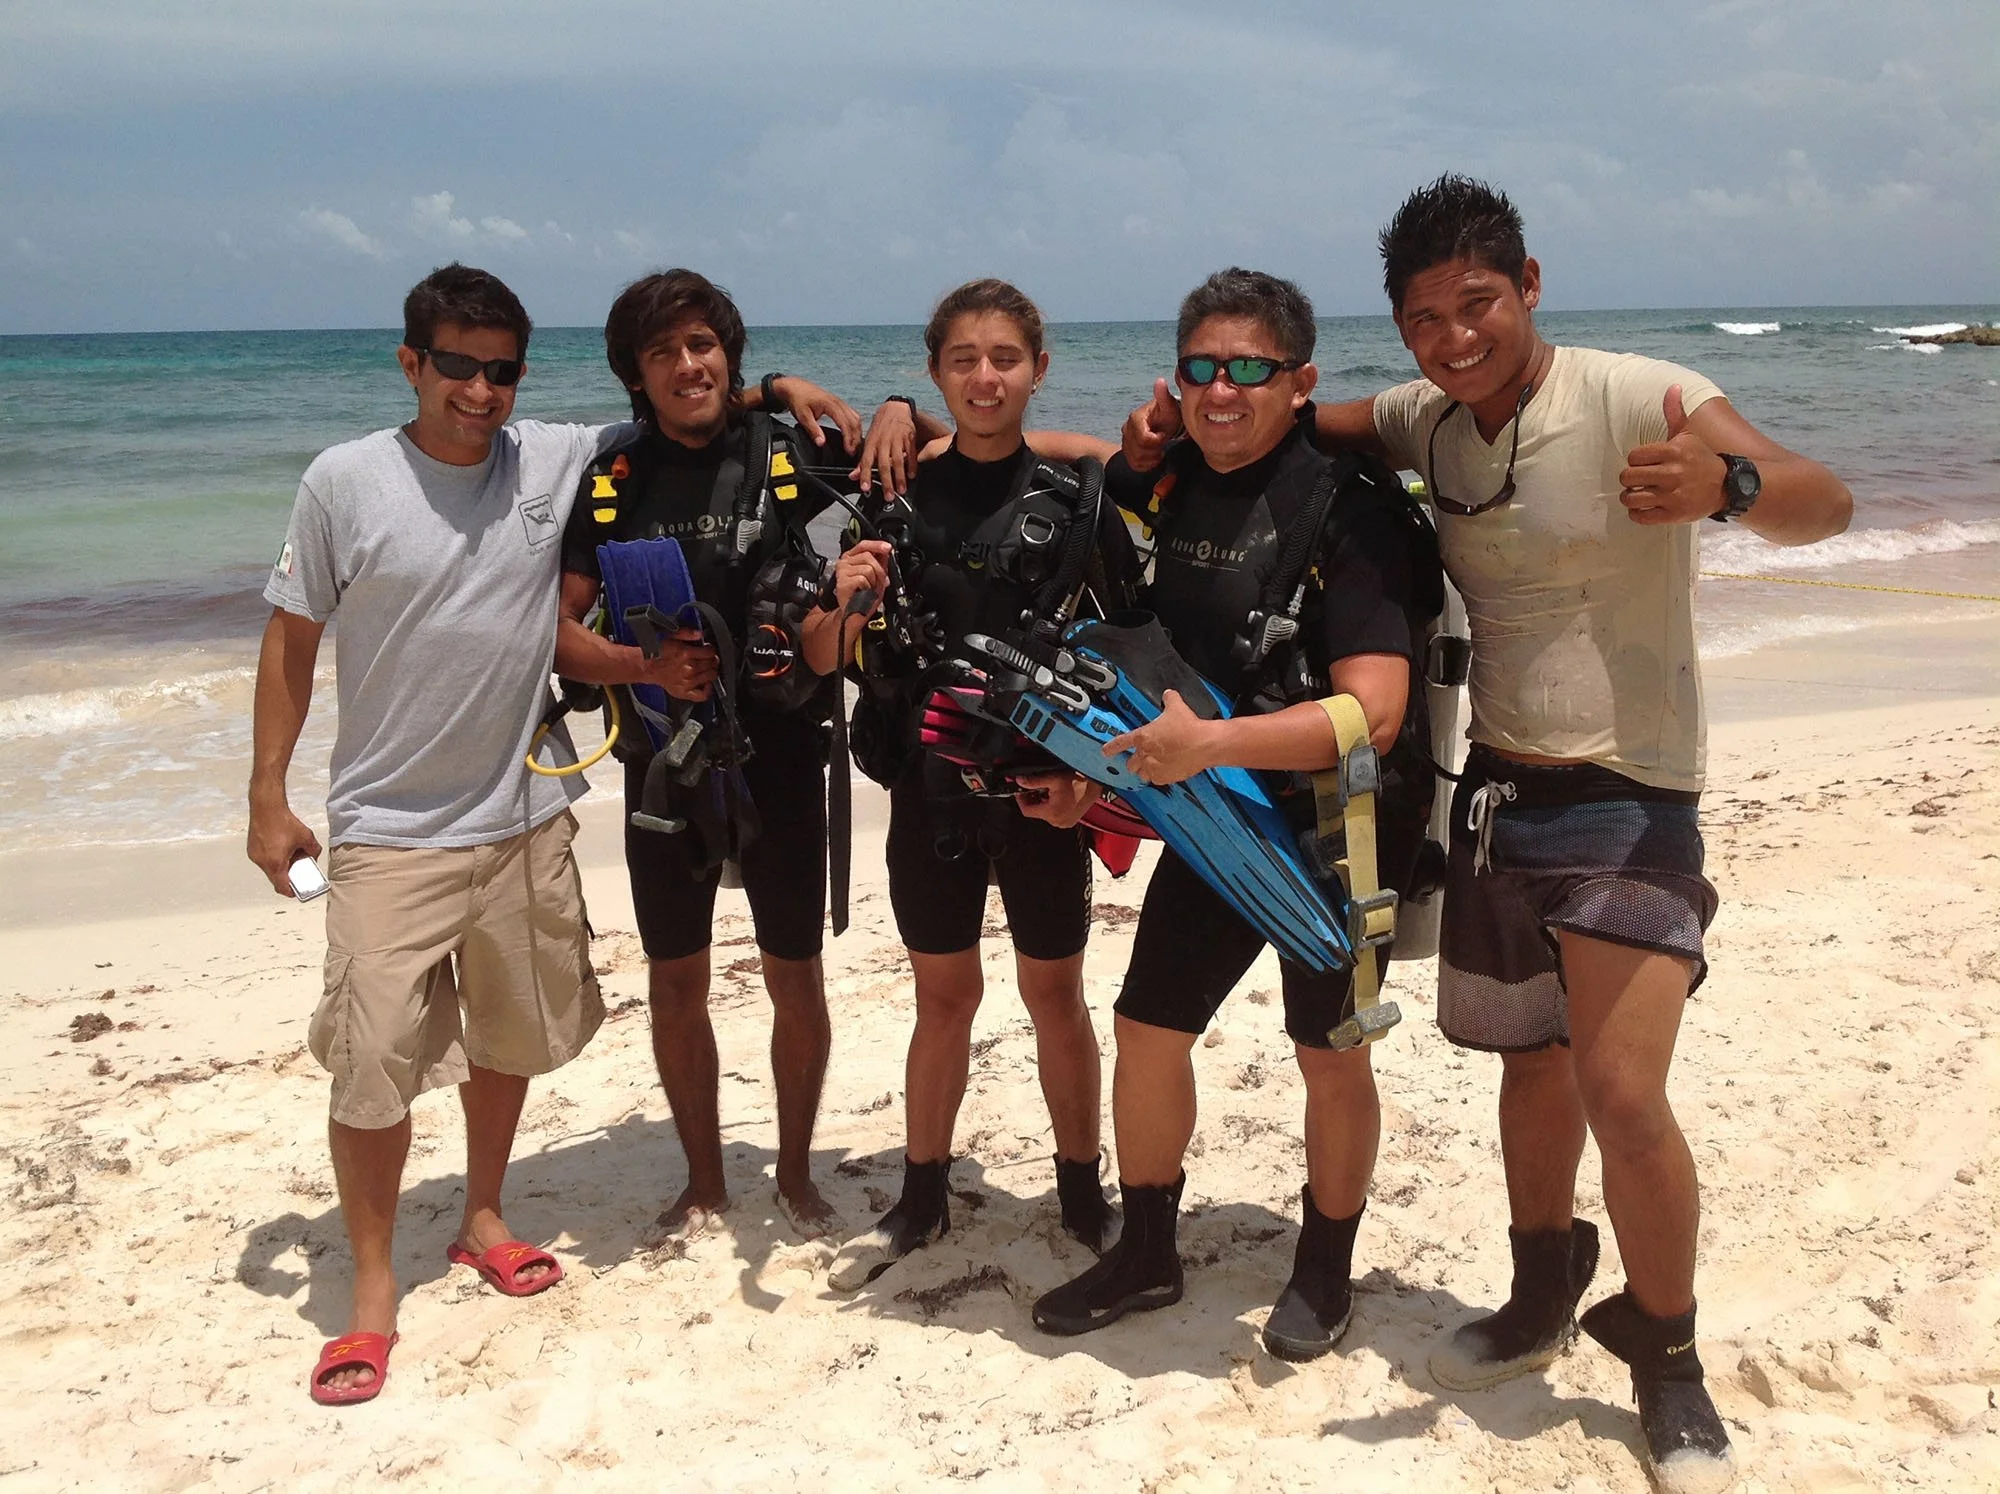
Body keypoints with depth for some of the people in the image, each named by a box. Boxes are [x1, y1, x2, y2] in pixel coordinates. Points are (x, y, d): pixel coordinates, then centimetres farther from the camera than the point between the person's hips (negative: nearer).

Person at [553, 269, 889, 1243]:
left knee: (796, 979, 8)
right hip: (664, 763, 2)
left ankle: (796, 1176, 29)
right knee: (675, 982, 11)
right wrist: (645, 667, -18)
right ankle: (703, 1181, 30)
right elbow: (559, 630, -1)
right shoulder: (612, 482, 0)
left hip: (781, 757, -1)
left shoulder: (793, 458, -5)